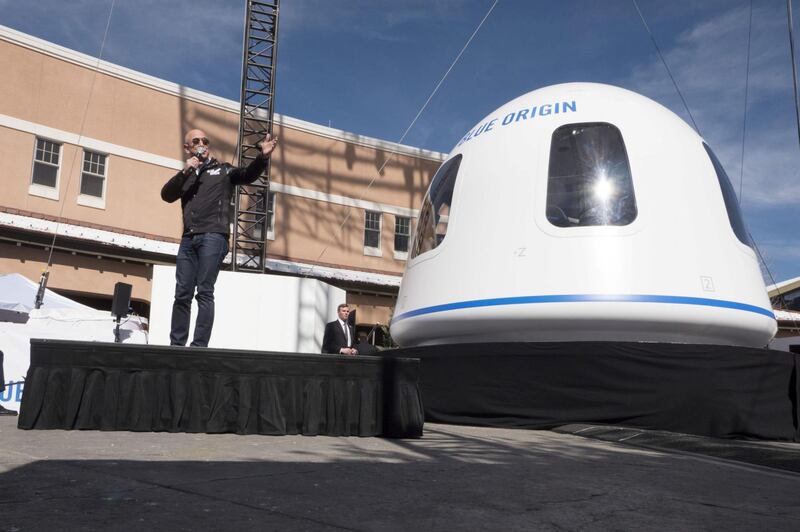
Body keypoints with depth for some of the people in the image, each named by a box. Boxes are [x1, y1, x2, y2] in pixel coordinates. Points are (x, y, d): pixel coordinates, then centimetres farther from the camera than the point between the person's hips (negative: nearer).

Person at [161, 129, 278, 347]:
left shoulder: (223, 170, 14)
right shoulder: (186, 175, 23)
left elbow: (248, 175, -2)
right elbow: (166, 195, 9)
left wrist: (263, 156, -21)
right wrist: (185, 171, -2)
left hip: (213, 237, -4)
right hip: (188, 239, 4)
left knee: (204, 292, -9)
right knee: (182, 294, 3)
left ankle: (199, 346, -9)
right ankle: (176, 344, 8)